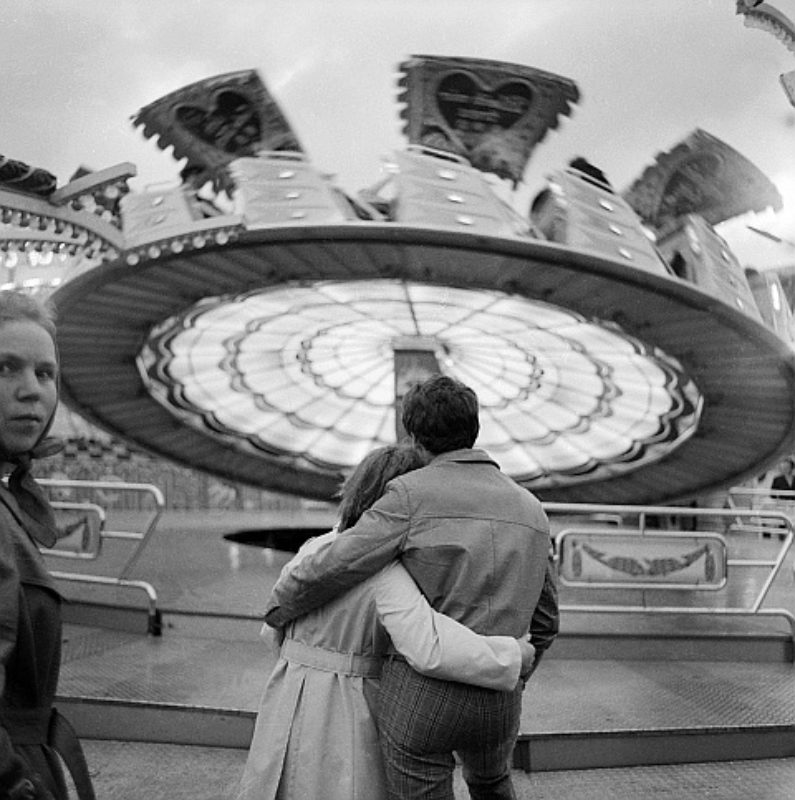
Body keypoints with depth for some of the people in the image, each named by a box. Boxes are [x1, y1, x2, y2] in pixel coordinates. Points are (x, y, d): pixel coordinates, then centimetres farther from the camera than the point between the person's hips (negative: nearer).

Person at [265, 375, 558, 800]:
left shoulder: (412, 495, -8)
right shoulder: (531, 510, 9)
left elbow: (330, 569, -12)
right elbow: (543, 621, 17)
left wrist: (277, 610, 8)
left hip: (418, 697, -5)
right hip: (497, 703, 5)